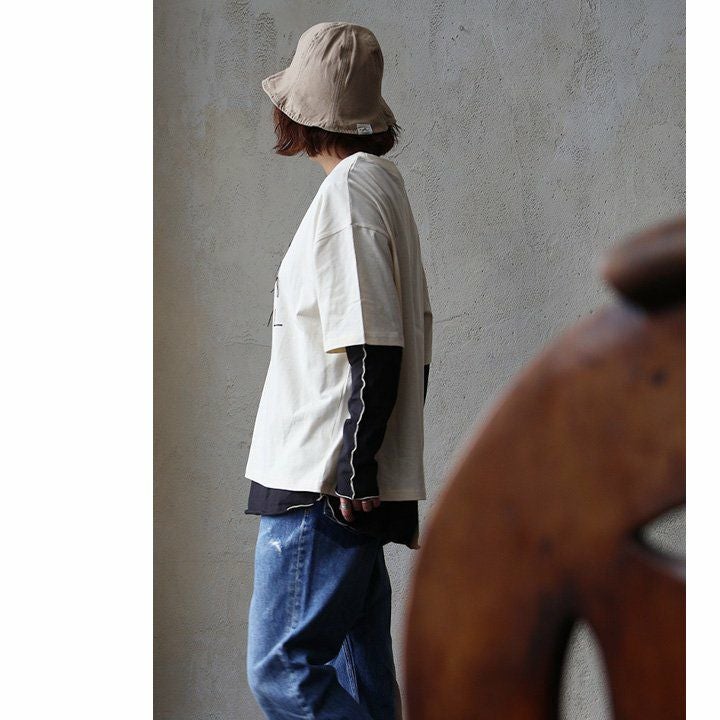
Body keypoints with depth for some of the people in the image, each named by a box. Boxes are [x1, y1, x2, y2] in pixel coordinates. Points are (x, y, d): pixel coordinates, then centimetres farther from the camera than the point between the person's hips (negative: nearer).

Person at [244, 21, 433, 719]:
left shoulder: (348, 191, -13)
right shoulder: (383, 183, 17)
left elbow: (375, 348, -20)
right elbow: (412, 336, 19)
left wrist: (355, 468, -19)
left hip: (325, 485, -10)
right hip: (352, 485, 10)